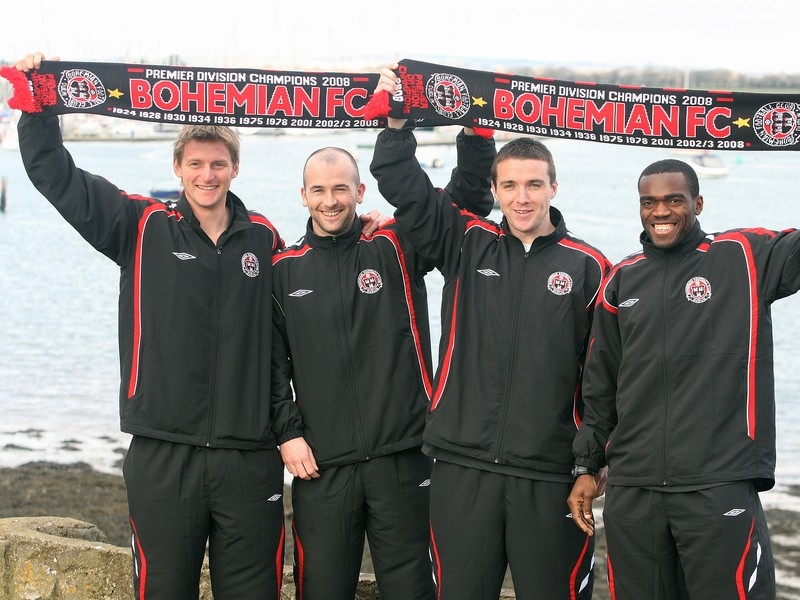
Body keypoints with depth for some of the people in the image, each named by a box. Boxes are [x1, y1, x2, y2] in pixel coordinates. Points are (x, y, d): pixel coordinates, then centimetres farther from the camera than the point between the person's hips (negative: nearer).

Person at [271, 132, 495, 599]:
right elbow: (271, 361, 8)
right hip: (321, 468, 1)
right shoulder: (285, 270, 7)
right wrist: (286, 433, -1)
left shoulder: (395, 249, 3)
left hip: (403, 459, -1)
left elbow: (471, 195, -3)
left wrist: (474, 128, -15)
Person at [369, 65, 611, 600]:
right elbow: (405, 189, 3)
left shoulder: (588, 266, 2)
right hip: (462, 470, 2)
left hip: (550, 476, -2)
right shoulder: (467, 245, 7)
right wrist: (397, 123, -10)